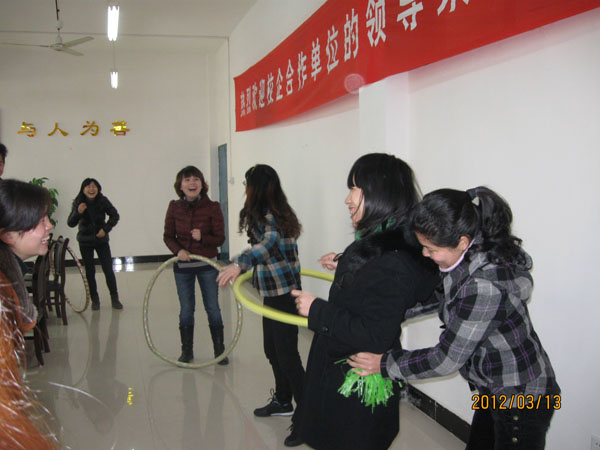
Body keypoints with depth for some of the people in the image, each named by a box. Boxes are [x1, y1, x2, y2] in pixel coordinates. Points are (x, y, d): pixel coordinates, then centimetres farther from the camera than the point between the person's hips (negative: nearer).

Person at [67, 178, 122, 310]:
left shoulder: (103, 201, -11)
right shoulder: (78, 203, -11)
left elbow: (115, 216, -1)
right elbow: (70, 223, -14)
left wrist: (106, 229, -13)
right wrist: (78, 213, -32)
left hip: (101, 240, 0)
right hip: (85, 242, 0)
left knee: (108, 270, -4)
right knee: (90, 272, 4)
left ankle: (115, 298, 9)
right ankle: (95, 300, 16)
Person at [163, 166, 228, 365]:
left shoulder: (212, 207, -9)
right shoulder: (174, 207, -3)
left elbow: (220, 237, -8)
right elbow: (168, 236, 2)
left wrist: (202, 238, -27)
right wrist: (178, 250, -17)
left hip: (207, 265, -2)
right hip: (182, 266, 2)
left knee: (212, 308, 6)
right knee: (186, 309, 11)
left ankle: (219, 350, 20)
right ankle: (186, 351, 25)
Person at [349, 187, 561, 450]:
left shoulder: (485, 286, -34)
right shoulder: (471, 258, -7)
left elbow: (447, 358, -26)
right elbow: (433, 296, 7)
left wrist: (385, 364, -14)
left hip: (521, 400, -9)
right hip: (494, 390, 9)